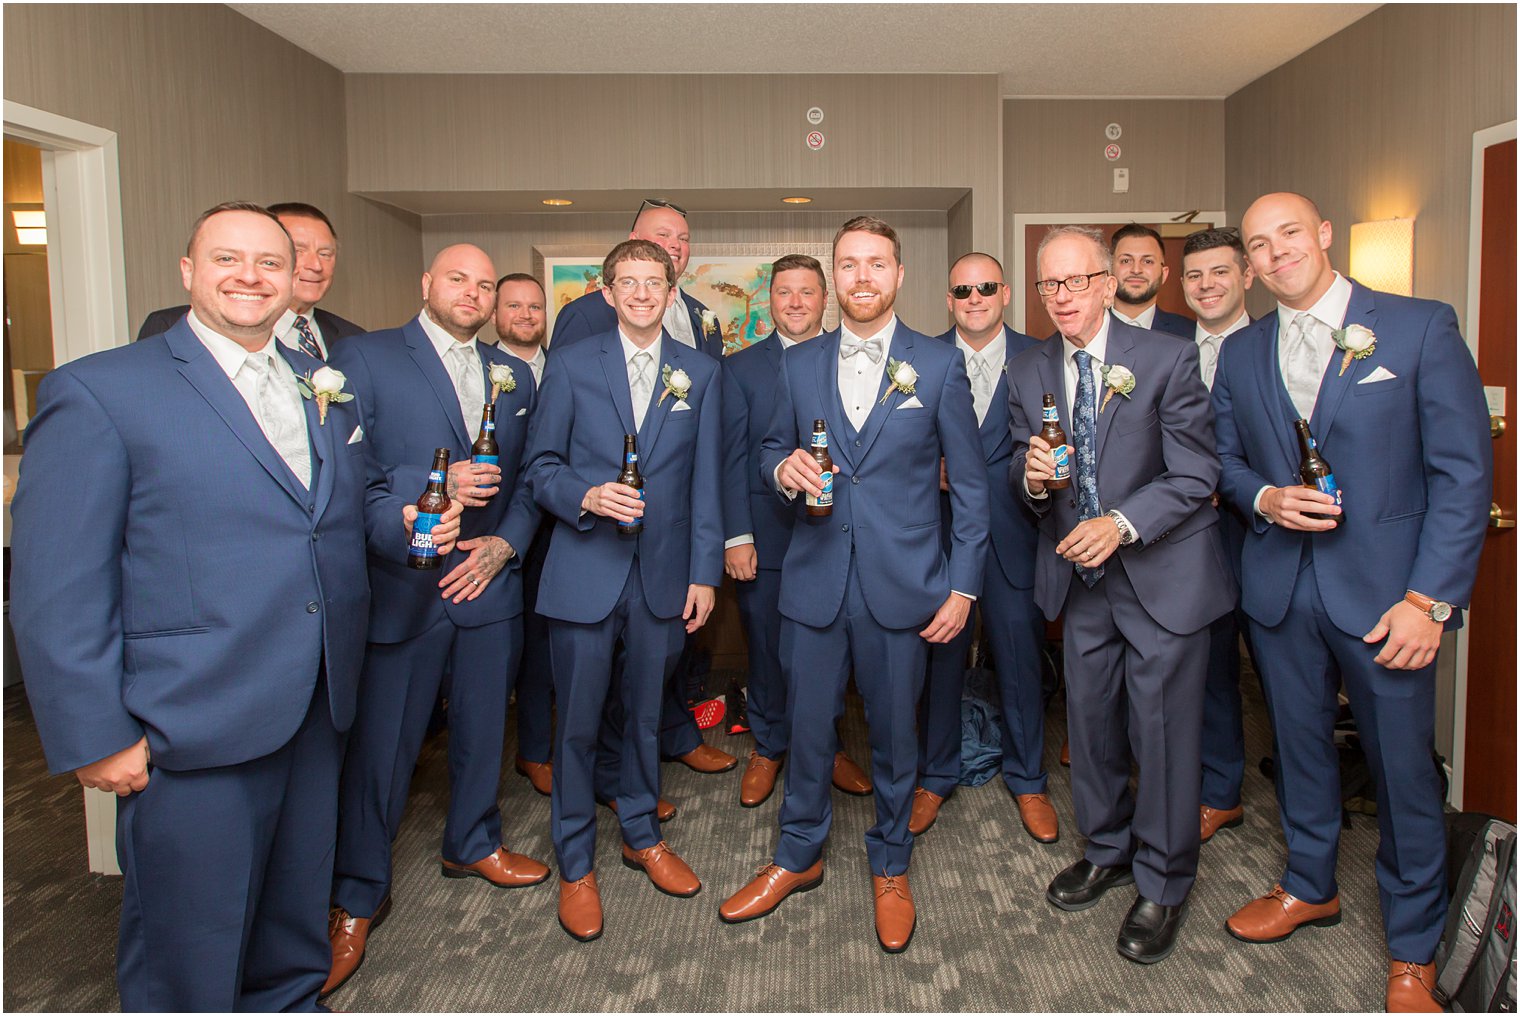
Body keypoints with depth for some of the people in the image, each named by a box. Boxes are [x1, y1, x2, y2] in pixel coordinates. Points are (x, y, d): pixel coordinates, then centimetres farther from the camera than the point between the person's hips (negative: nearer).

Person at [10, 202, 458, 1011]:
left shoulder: (326, 388, 10)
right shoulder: (99, 391, -8)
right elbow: (55, 592, -11)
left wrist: (407, 517, -1)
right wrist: (94, 739, -13)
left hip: (316, 711, 6)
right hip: (189, 728, -5)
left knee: (297, 910, 23)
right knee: (189, 949, 11)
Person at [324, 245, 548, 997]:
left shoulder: (514, 377, 11)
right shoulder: (364, 360, -4)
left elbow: (531, 478, 10)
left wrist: (504, 544, -5)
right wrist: (434, 485, -20)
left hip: (489, 586, 5)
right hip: (401, 589, -4)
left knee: (483, 727, 17)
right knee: (381, 745, 5)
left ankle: (473, 843, 42)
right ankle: (357, 898, 24)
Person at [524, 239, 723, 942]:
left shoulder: (700, 373, 6)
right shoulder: (570, 366, 2)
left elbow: (705, 481, 5)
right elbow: (541, 467, 2)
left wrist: (705, 572, 1)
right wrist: (585, 498, -19)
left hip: (664, 572, 2)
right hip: (584, 571, -2)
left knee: (646, 714, 15)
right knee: (578, 723, 5)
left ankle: (642, 835, 37)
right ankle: (576, 864, 24)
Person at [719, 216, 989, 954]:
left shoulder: (940, 366, -1)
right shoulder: (798, 364, 6)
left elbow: (969, 485, 1)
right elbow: (771, 449, 15)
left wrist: (962, 587, -4)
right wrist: (782, 468, -11)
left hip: (901, 584, -2)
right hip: (814, 579, 2)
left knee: (893, 732, 12)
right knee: (808, 726, 12)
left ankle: (889, 867, 34)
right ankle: (798, 857, 35)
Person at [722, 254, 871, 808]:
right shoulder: (741, 367, 4)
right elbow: (732, 456, -1)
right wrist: (736, 535, -7)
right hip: (765, 533, 0)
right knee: (766, 646, 10)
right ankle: (768, 748, 30)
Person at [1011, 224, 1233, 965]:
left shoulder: (1168, 359, -10)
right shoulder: (1027, 374, 3)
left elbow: (1195, 475, -12)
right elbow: (1023, 472, 8)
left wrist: (1121, 524, -25)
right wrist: (1032, 476, -17)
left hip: (1163, 572, -4)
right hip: (1079, 575, 5)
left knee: (1162, 729, 2)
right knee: (1089, 718, 15)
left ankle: (1162, 885, 23)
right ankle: (1108, 851, 38)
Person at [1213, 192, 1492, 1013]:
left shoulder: (1421, 328, -6)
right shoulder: (1240, 353, 7)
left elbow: (1463, 472, -8)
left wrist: (1429, 599, -13)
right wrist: (1265, 499, -9)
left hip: (1383, 590, -3)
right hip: (1279, 588, 4)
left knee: (1403, 767, 5)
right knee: (1299, 744, 17)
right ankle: (1310, 887, 40)